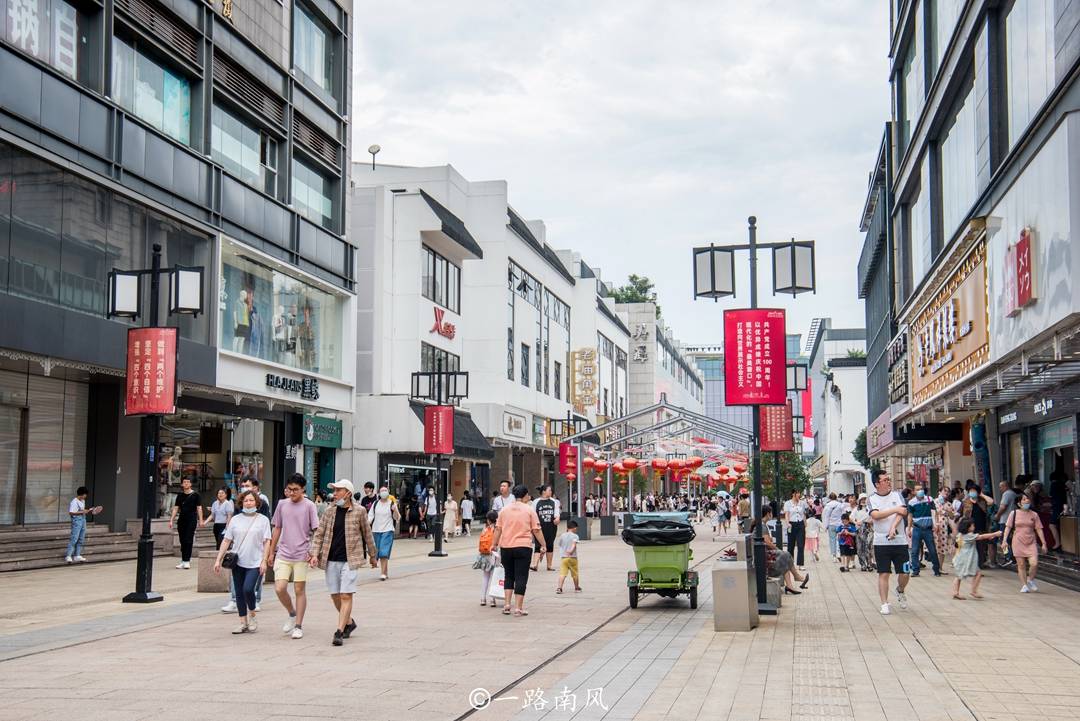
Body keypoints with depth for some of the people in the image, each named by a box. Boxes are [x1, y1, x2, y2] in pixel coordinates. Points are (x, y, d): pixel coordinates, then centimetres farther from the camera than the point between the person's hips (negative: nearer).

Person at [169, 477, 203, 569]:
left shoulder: (195, 495, 1)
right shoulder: (180, 495, 11)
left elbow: (199, 508, -1)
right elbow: (175, 508, 12)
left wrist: (200, 520, -9)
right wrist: (171, 520, 5)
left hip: (191, 520, -4)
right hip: (181, 520, 4)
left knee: (188, 540, -9)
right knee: (182, 541, 7)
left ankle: (187, 561, -9)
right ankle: (183, 560, 13)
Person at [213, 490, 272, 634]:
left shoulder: (263, 520, 3)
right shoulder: (235, 520, 9)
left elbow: (266, 542, 0)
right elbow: (226, 541, 9)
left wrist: (264, 561, -9)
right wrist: (218, 560, 3)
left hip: (254, 563, -4)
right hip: (238, 563, 4)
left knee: (248, 589, -18)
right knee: (239, 593, 6)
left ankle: (251, 615, 7)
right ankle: (243, 623, 15)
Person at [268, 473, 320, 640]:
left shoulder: (309, 506, -4)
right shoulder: (282, 505, 7)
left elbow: (316, 531, -3)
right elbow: (277, 529, 15)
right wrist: (271, 552, 16)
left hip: (301, 555, -3)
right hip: (283, 555, 3)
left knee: (299, 590, 3)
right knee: (279, 589, -8)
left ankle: (298, 626, 13)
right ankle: (292, 614, 19)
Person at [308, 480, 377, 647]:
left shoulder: (359, 511, -3)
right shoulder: (330, 511, 5)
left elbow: (367, 534, 7)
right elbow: (319, 534, 6)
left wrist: (373, 556, 15)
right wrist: (315, 554, -6)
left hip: (350, 560, -4)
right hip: (331, 560, 4)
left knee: (346, 596, -10)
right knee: (335, 596, 11)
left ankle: (339, 632, -9)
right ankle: (349, 622, 33)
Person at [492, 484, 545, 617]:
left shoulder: (504, 510, 7)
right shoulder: (529, 510, -1)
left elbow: (498, 529, 5)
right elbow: (536, 530, -2)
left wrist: (494, 544, 13)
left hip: (505, 547, 3)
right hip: (523, 547, -3)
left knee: (509, 576, 16)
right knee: (521, 577, 1)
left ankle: (507, 604, 8)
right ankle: (518, 607, -2)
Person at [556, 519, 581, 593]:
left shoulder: (562, 536, 10)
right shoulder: (575, 536, -3)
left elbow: (560, 545, 17)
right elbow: (574, 544, -20)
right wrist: (571, 550, -32)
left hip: (563, 557, 3)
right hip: (572, 557, -3)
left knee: (562, 573, -6)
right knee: (575, 574, 13)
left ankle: (559, 587, -21)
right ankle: (577, 588, 26)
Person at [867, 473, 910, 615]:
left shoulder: (897, 495, 7)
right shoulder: (872, 499, 1)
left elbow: (903, 512, -6)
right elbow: (875, 515, -16)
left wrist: (893, 527, -21)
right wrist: (895, 509, -15)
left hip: (900, 541, 2)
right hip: (881, 542, -2)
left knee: (904, 573, 2)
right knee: (883, 573, -2)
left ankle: (900, 591, 34)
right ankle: (885, 604, 4)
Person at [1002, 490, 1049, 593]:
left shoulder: (1034, 515, 5)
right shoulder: (1014, 513, 1)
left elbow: (1039, 529, 8)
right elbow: (1008, 527, 1)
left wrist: (1043, 543, 4)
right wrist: (1005, 540, -7)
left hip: (1031, 543, 1)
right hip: (1018, 542, -1)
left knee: (1034, 563, -13)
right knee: (1021, 565, 2)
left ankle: (1030, 580, 14)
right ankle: (1024, 585, 14)